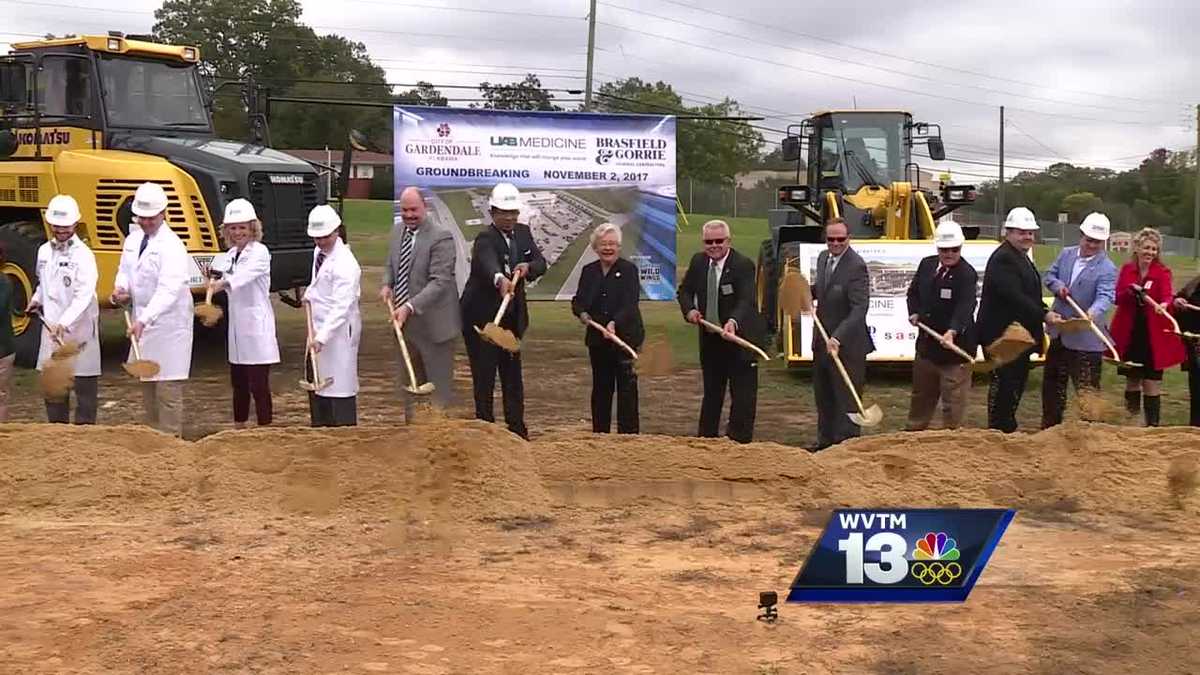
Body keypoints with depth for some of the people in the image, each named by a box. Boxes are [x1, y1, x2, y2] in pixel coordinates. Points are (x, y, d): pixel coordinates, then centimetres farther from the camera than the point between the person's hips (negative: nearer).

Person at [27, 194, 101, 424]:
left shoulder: (83, 255, -12)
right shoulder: (44, 251, 9)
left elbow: (84, 296, -21)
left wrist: (65, 323, -31)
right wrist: (37, 300, 7)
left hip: (78, 330, -7)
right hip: (51, 327, 7)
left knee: (84, 383, 2)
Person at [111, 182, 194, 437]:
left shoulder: (171, 247, -18)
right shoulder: (133, 239, 8)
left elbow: (168, 291, -26)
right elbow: (125, 269, 20)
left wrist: (144, 320, -35)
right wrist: (121, 289, -4)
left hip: (168, 323, -8)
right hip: (142, 321, 8)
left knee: (167, 387, -7)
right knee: (147, 383, 17)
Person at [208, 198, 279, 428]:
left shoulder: (260, 253, -12)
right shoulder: (231, 255, 12)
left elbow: (245, 275, -34)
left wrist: (223, 282, -52)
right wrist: (218, 279, 2)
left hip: (257, 327, -8)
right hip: (237, 326, 8)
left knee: (258, 384, -7)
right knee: (238, 381, 17)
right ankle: (239, 426, 30)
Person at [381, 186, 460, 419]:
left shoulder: (441, 238, -17)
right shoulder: (397, 232, 7)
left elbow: (439, 282, -23)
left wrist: (410, 307, -31)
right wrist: (387, 285, 0)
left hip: (433, 325, -7)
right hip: (404, 323, 7)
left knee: (440, 387, 2)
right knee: (410, 383, 18)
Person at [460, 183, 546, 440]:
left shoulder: (523, 232, 5)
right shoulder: (485, 239, -19)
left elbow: (541, 262, 4)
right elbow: (489, 264, -40)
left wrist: (528, 267, -20)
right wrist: (500, 279, -62)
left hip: (512, 317, 7)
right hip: (482, 318, -7)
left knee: (513, 375, 12)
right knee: (484, 375, -2)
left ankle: (517, 429, 20)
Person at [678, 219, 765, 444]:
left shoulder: (744, 265, -18)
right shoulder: (698, 261, 1)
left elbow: (746, 300, -29)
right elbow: (685, 290, 11)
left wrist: (733, 322, -48)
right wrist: (689, 309, -10)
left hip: (739, 338, -6)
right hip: (709, 339, 6)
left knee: (743, 395, -1)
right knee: (711, 392, 19)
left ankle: (739, 440, 6)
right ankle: (706, 438, 30)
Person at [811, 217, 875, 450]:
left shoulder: (856, 266, -20)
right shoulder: (823, 258, 6)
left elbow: (859, 309, -26)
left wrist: (838, 338, -34)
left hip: (847, 344, -8)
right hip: (822, 341, 8)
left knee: (846, 399, 0)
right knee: (823, 396, 19)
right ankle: (826, 440, 34)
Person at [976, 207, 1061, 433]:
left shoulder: (1022, 257, 18)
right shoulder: (1003, 259, -17)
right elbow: (1014, 296, -25)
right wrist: (1044, 315, -25)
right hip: (1002, 334, -10)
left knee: (1017, 381, 15)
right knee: (1004, 383, -5)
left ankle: (1008, 426, 26)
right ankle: (997, 429, 3)